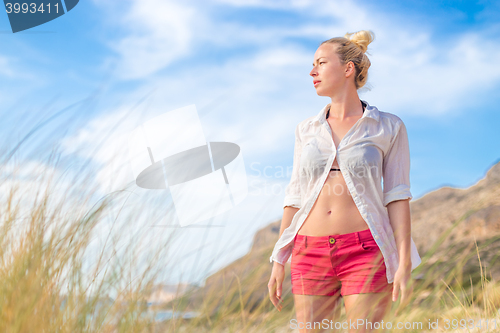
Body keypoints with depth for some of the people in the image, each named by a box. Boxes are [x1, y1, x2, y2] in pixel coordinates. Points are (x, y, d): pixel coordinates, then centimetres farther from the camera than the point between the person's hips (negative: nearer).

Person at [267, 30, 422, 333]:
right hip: (311, 254, 3)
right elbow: (295, 196, 12)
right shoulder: (307, 131, 12)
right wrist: (279, 262, 9)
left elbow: (397, 197, -1)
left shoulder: (388, 127, 3)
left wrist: (405, 264, -9)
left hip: (366, 252, -3)